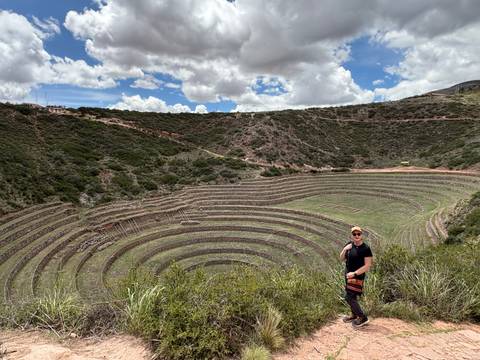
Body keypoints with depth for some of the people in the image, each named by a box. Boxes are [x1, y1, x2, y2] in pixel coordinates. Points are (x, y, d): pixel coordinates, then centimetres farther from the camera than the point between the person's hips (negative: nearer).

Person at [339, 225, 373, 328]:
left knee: (349, 297, -8)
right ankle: (354, 315, 38)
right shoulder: (349, 245, 3)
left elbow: (367, 265, -17)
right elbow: (341, 259, 5)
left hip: (357, 276, -7)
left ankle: (363, 318, 6)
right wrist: (345, 249, -14)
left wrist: (355, 273, -20)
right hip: (348, 274, 7)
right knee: (352, 296, 19)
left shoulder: (366, 248, -16)